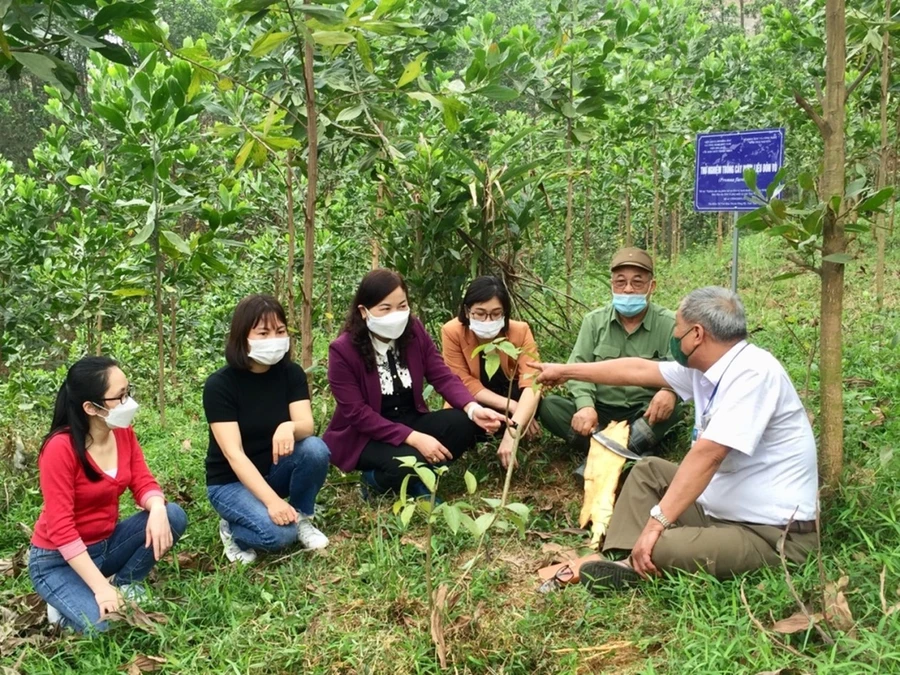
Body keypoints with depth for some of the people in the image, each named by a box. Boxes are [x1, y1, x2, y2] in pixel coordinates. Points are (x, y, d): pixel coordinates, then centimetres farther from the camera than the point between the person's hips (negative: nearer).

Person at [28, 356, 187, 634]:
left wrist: (157, 510, -32)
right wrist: (101, 586, -31)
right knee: (106, 625, -28)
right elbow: (60, 527, -27)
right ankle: (69, 601, 5)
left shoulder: (123, 433, -6)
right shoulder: (60, 448, -27)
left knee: (173, 515, -16)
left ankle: (124, 585, 1)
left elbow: (143, 483, -6)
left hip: (106, 543, 6)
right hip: (58, 560, -6)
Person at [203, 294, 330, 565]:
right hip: (231, 481, -4)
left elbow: (307, 425, -21)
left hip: (275, 468, 4)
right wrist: (272, 500, -37)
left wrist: (289, 427, -46)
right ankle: (233, 528, 4)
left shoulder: (291, 373, -8)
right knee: (278, 533, -30)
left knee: (315, 448, -28)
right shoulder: (219, 384, -21)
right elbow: (234, 454, -26)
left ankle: (302, 519, -2)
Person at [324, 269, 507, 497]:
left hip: (410, 421, 5)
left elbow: (443, 377, -9)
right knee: (408, 461, -34)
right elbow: (357, 414, -22)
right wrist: (414, 439, -30)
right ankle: (375, 480, -1)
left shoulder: (414, 331, -6)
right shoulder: (343, 350, -19)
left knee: (463, 422, -21)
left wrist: (473, 409, -29)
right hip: (363, 437, -5)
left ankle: (420, 476, -3)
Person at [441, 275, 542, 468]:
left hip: (510, 395, 0)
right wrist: (512, 407, -34)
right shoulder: (452, 332, -25)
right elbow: (466, 384, -22)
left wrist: (513, 430, -52)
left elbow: (531, 382, -36)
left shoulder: (520, 331, -26)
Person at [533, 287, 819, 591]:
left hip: (773, 533, -9)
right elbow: (639, 370, 16)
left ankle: (643, 564, 2)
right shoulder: (705, 367, 4)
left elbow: (707, 455, -29)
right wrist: (565, 371, 25)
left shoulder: (753, 372, -24)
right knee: (649, 470, 16)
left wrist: (656, 522, -28)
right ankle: (632, 564, 4)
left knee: (660, 547, -30)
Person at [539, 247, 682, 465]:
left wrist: (670, 390, -40)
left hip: (645, 415, -2)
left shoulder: (669, 324, -3)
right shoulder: (594, 320, 4)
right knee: (547, 406, -21)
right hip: (600, 412, 2)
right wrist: (585, 405, -25)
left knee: (672, 407, -32)